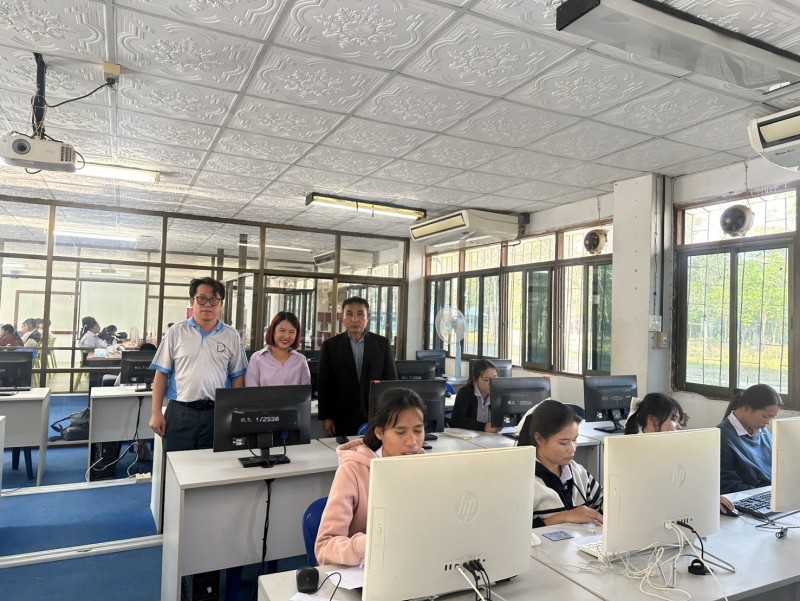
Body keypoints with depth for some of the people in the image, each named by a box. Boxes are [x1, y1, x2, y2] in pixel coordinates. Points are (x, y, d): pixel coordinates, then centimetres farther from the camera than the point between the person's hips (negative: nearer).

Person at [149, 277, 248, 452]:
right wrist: (156, 413, 0)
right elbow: (161, 373, 5)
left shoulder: (231, 336, 4)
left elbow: (237, 377, 7)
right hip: (179, 413, 0)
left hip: (217, 414, 1)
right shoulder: (176, 332, 3)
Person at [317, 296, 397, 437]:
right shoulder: (330, 345, 2)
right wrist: (326, 417, -3)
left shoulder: (382, 344, 4)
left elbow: (391, 380, 6)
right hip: (342, 420, -1)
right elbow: (323, 384, 2)